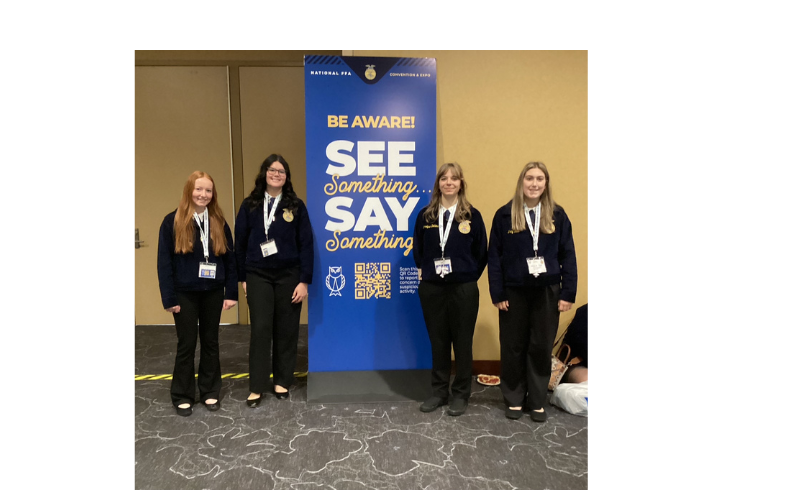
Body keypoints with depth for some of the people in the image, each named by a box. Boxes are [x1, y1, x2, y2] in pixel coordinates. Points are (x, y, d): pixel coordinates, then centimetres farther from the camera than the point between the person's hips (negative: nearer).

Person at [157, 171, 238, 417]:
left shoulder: (219, 222, 2)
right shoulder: (172, 221, -6)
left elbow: (230, 259, 4)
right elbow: (164, 262, -7)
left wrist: (231, 293, -1)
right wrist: (169, 297, -10)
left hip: (213, 292, 3)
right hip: (185, 293, -3)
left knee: (211, 342, 12)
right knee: (187, 344, 6)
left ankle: (210, 392, 26)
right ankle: (182, 396, 22)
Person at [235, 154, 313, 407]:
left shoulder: (296, 206, 0)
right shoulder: (250, 205, 4)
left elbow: (306, 245, -2)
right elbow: (240, 243, 7)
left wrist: (304, 280, -7)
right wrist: (242, 277, 6)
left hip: (289, 275, 0)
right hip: (258, 275, 1)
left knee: (286, 330, 7)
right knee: (260, 329, 0)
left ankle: (282, 381, 23)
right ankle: (257, 386, 12)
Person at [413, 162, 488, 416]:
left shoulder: (472, 215, -2)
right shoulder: (425, 215, 4)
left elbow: (481, 252, 2)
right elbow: (418, 250, 12)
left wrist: (469, 276, 1)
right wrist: (425, 271, 7)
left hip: (463, 290, -2)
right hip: (431, 289, 2)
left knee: (462, 343, 7)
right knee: (438, 342, 11)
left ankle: (461, 395, 21)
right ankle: (439, 391, 26)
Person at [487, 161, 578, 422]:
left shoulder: (557, 215, 1)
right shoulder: (505, 214, -3)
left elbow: (568, 255, 2)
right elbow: (494, 256, -3)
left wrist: (568, 293, -3)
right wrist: (497, 293, -7)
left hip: (547, 292, 1)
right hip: (514, 292, -1)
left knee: (542, 347, 10)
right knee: (513, 347, 9)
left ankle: (537, 401, 26)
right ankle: (514, 399, 26)